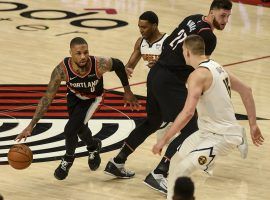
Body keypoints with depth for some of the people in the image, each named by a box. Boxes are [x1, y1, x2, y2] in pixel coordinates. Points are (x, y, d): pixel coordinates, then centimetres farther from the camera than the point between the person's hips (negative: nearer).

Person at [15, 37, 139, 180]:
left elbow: (118, 65, -15)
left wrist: (127, 91, -8)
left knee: (70, 130, -17)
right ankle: (93, 147, 57)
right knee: (80, 128, 21)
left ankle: (68, 159, 15)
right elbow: (47, 99, -30)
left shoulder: (100, 65, -39)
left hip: (92, 98, -2)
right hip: (74, 96, 2)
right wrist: (31, 126, -34)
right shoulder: (61, 70, -37)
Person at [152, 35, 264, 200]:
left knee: (182, 170, -20)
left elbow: (188, 113, -30)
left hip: (221, 136, -10)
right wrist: (253, 125, 21)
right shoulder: (217, 67, 9)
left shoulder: (198, 75, -20)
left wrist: (163, 140, -26)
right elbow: (246, 90, 17)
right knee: (176, 161, 17)